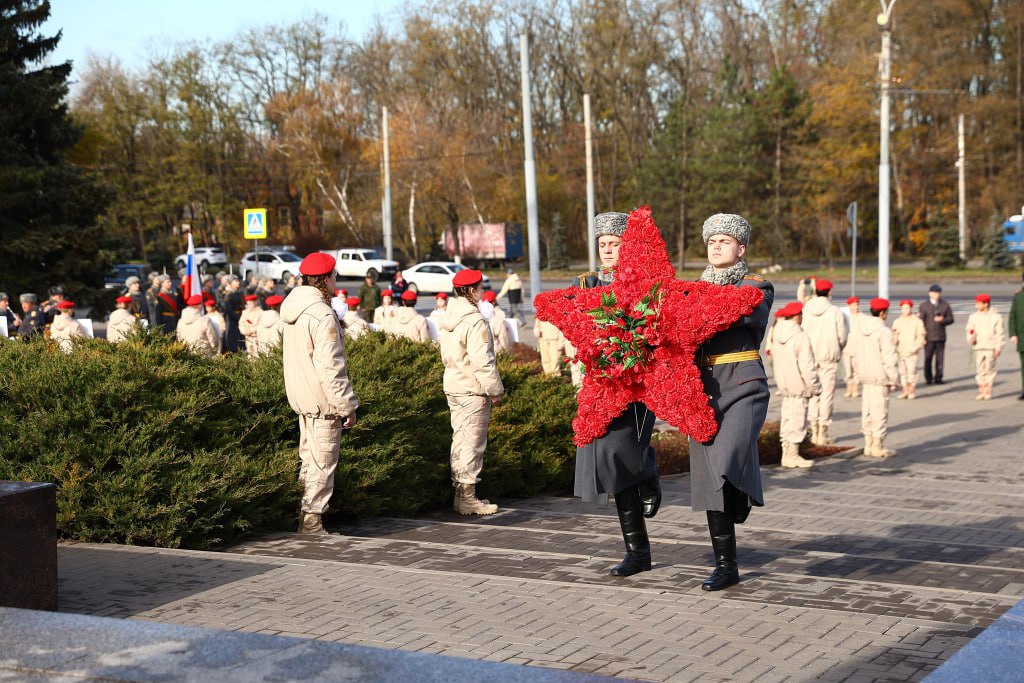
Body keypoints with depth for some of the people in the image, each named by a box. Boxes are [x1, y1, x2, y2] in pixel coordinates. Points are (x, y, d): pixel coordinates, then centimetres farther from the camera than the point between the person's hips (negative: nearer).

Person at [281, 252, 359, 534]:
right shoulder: (322, 316, -22)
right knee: (323, 460, -1)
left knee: (310, 454, 21)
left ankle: (309, 506, 33)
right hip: (322, 398, -9)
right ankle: (312, 517, 4)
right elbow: (330, 367, -23)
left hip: (301, 395, 10)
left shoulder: (292, 308, 8)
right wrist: (347, 405, -17)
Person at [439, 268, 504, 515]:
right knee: (472, 443, -2)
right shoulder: (475, 321, -19)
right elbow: (483, 362, -21)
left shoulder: (449, 319, 10)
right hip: (473, 391, -9)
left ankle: (460, 493, 21)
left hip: (453, 387, 9)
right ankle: (468, 497, 2)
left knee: (460, 439, 15)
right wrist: (495, 390, -12)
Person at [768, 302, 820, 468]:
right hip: (799, 386, -8)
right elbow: (807, 367, -18)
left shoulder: (776, 334, 6)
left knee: (787, 417, 14)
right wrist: (814, 386, -10)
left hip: (784, 384, 8)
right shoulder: (801, 337, -19)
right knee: (798, 419, -1)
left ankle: (787, 454, 18)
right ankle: (793, 455, 2)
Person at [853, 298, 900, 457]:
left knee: (867, 410, 13)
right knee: (880, 411, -1)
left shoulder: (861, 328, 6)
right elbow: (889, 358, -18)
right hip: (880, 377, -8)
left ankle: (869, 444, 19)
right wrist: (894, 379, -11)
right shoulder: (883, 332, -18)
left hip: (865, 376, 8)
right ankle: (878, 446, 2)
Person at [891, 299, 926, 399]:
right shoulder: (897, 321, 14)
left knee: (911, 371, -9)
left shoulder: (917, 321, 1)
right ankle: (905, 391, 13)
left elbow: (920, 336, -2)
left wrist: (915, 347, -13)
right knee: (902, 371, 6)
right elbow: (894, 337, 14)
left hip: (911, 352, -4)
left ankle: (912, 391, -2)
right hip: (900, 351, 4)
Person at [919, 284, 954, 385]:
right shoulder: (924, 306, 6)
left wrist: (942, 320, -11)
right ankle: (928, 378, 8)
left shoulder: (945, 305, 12)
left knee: (940, 358, 0)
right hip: (929, 337, -2)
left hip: (941, 336, 2)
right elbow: (921, 321, 1)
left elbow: (950, 319, 10)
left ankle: (938, 378, 6)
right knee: (928, 358, 0)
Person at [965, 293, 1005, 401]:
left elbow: (1000, 334, 0)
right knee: (979, 370, 1)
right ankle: (981, 392, 5)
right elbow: (969, 331, 10)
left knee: (990, 370, 0)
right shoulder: (973, 317, 9)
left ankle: (988, 392, 6)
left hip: (991, 348, -3)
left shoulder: (995, 317, 0)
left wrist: (998, 347, -7)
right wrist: (971, 338, -12)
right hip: (978, 347, 3)